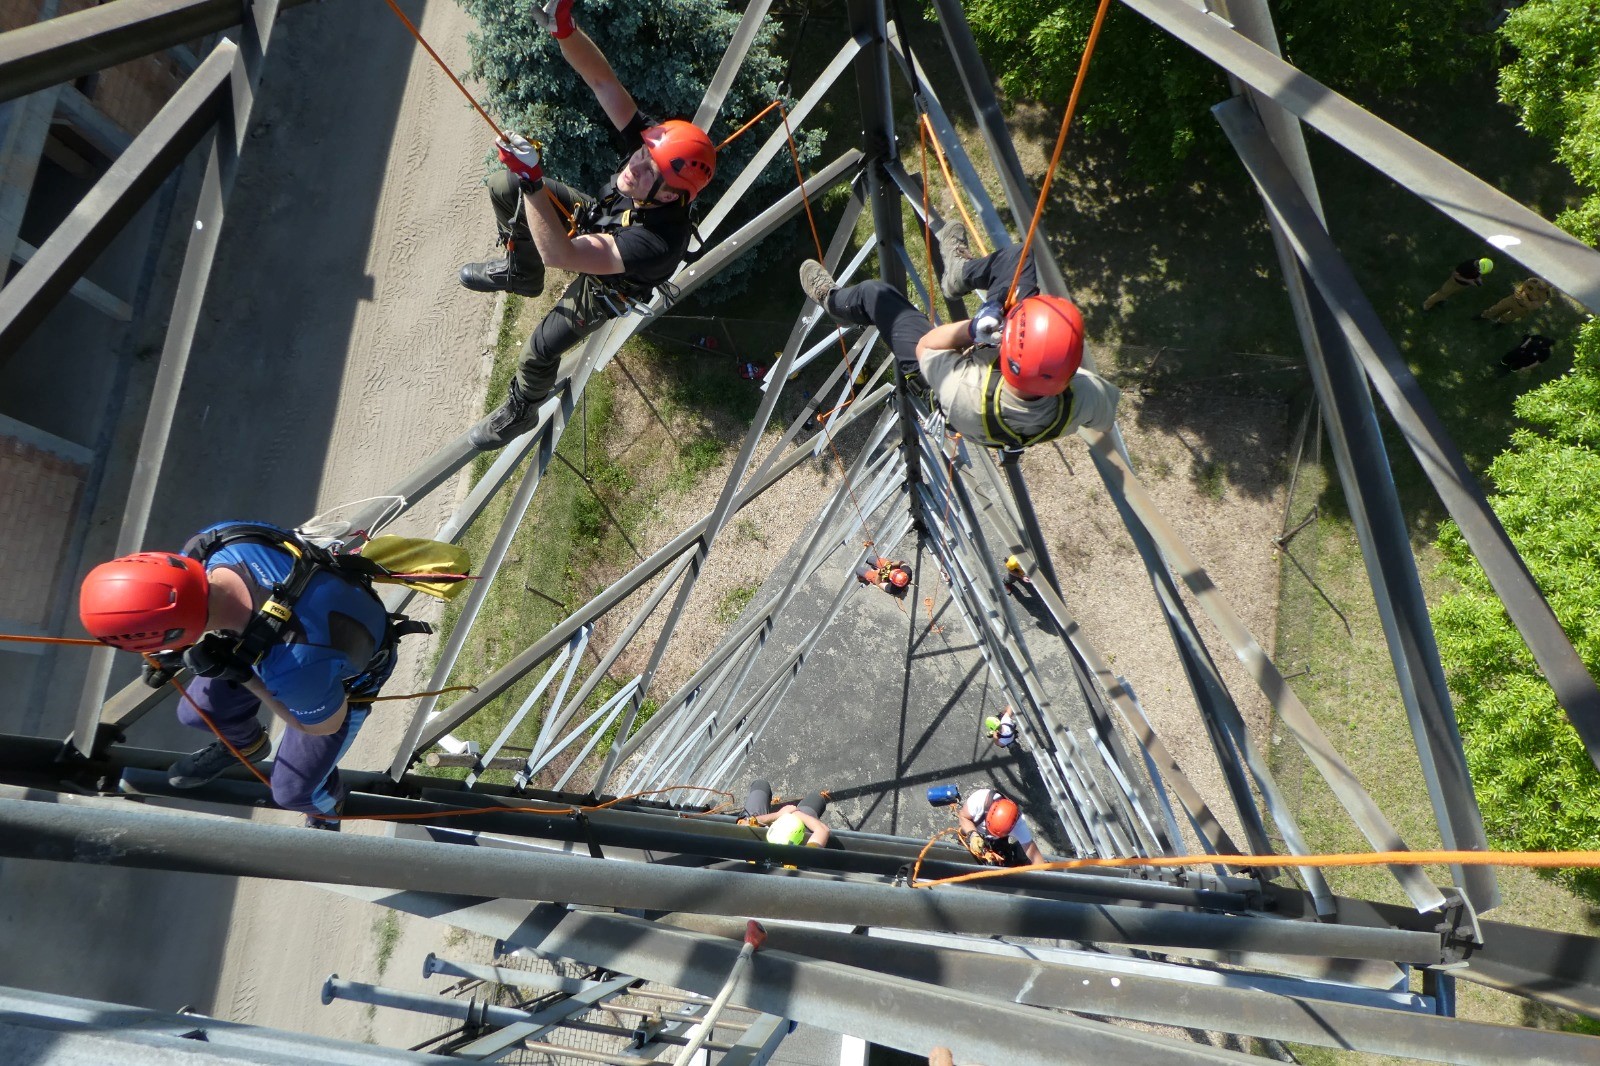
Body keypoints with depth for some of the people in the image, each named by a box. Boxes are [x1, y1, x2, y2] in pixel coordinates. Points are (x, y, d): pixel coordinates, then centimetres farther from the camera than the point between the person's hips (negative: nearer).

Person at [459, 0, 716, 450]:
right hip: (598, 218, 6)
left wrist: (532, 180, -52)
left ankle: (521, 410, 32)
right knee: (504, 187, -1)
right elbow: (603, 80, -29)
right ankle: (521, 275, 31)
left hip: (607, 285, -6)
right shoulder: (654, 140, -32)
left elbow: (559, 254, -49)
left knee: (542, 349, -6)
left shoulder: (658, 241, -48)